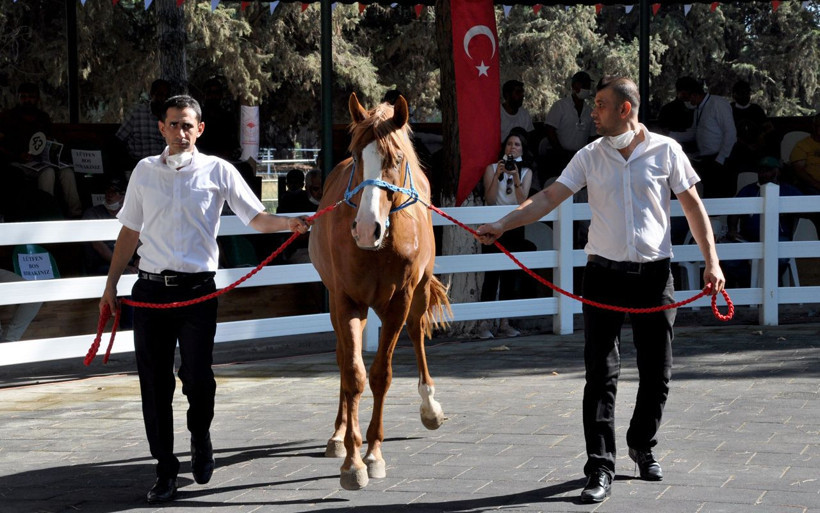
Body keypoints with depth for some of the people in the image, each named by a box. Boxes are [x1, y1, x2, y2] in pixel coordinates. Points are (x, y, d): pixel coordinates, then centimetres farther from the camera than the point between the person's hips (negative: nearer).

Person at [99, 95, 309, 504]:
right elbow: (130, 232, 17)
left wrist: (289, 223, -21)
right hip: (151, 289, 2)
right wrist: (111, 284, 14)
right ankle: (165, 471, 13)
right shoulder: (145, 171, 9)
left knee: (197, 377, -8)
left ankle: (200, 437, 24)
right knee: (154, 383, 2)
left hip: (197, 289, -2)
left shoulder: (217, 171, 2)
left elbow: (257, 217, -1)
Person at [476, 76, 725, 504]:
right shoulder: (590, 156, 3)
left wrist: (711, 261, -4)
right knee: (601, 373, -5)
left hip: (653, 274, 0)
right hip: (604, 273, 0)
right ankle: (600, 467, -4)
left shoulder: (666, 151, 0)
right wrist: (502, 225, -10)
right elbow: (549, 198, 0)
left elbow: (693, 206, 3)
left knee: (658, 372, 7)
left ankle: (642, 445, 30)